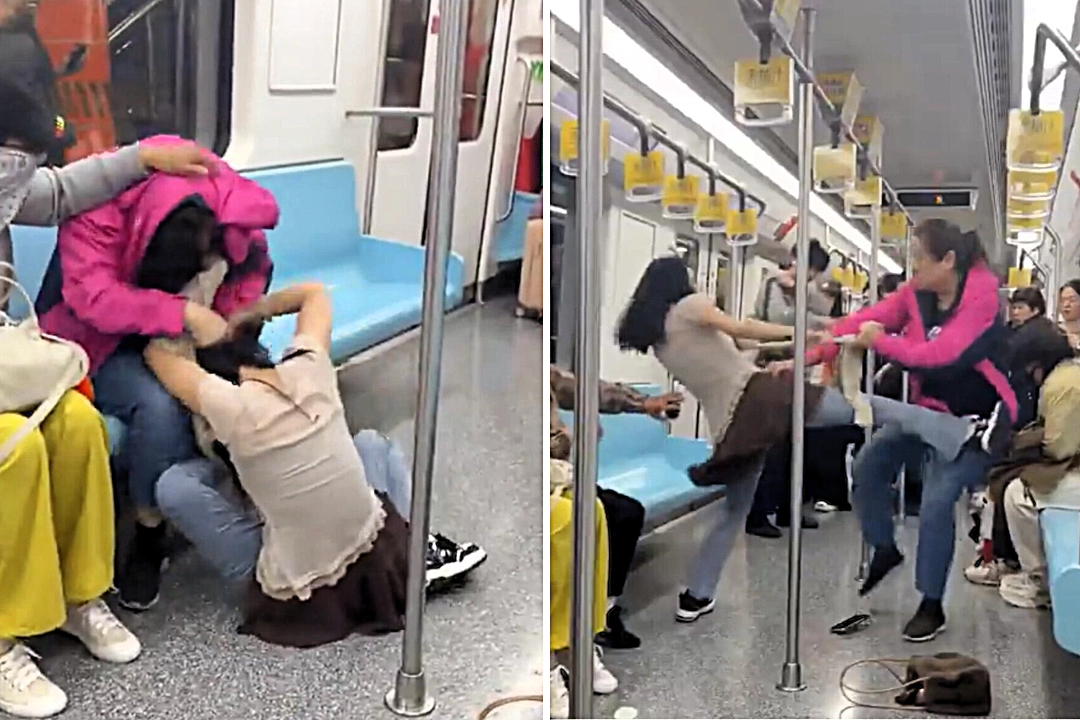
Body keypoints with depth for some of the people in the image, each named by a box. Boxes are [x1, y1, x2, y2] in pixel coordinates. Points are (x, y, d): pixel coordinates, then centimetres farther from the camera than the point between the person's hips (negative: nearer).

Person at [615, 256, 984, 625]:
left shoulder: (656, 337, 20)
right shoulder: (689, 305, 2)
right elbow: (739, 328, -11)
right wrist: (799, 334, -10)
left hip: (730, 422, 7)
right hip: (754, 394, -6)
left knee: (734, 510, 19)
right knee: (864, 406, -5)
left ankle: (695, 596, 20)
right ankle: (954, 433, -15)